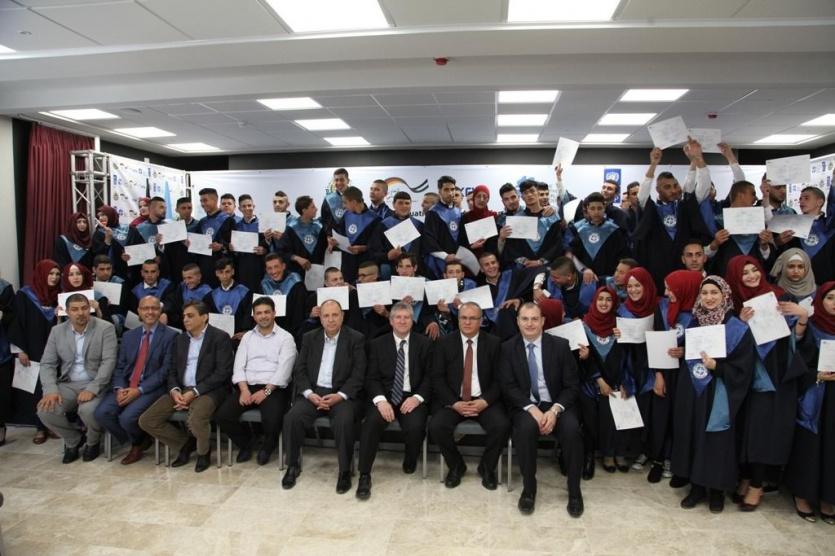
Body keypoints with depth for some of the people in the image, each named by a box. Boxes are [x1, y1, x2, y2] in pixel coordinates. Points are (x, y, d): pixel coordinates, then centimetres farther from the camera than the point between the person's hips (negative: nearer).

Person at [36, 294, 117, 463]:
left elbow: (109, 362, -14)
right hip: (68, 385, 4)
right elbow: (47, 364, 4)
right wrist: (51, 390, -14)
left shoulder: (106, 328, -7)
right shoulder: (57, 331, 6)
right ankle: (73, 439, 9)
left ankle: (92, 442, 3)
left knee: (88, 410, -33)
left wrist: (91, 389, -25)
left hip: (96, 385, -4)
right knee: (45, 410, -22)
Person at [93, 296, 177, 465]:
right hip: (125, 386, 6)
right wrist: (119, 388, -11)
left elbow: (166, 370, -11)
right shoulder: (128, 336, 15)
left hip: (152, 388, -5)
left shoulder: (170, 335, -4)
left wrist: (139, 390, -18)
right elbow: (119, 367, 10)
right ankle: (137, 440, 6)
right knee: (101, 413, -17)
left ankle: (138, 442, 11)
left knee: (127, 417, -26)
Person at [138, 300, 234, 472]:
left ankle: (203, 451, 0)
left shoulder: (220, 337, -5)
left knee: (195, 421, -34)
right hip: (181, 389, 7)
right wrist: (174, 390, -8)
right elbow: (172, 370, 14)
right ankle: (186, 444, 12)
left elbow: (222, 372, -12)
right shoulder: (180, 339, 16)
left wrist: (194, 392, -18)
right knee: (146, 420, -8)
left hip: (208, 390, -7)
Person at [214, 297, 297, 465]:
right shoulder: (247, 337, 15)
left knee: (272, 420, -31)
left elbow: (283, 370, -9)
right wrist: (244, 390, -11)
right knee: (222, 416, -17)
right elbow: (239, 366, 6)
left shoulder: (285, 337, 1)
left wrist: (266, 391, -18)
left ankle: (268, 446, 6)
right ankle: (245, 442, 13)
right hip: (248, 387, 4)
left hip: (274, 389, -4)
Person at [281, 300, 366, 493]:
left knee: (344, 422, -32)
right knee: (292, 418, -23)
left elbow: (358, 375, -5)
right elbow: (299, 370, 6)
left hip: (341, 394, -3)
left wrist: (340, 396, -18)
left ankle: (345, 471, -12)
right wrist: (309, 394, -11)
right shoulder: (309, 338, 10)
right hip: (313, 392, 3)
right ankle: (293, 465, -1)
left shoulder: (355, 339, 0)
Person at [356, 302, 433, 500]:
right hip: (385, 396, 1)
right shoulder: (378, 344, 9)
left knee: (415, 426, -29)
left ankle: (410, 462, 6)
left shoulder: (424, 343, 7)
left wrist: (417, 397, -16)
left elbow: (430, 376, 2)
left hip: (412, 397, 0)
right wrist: (380, 400, -17)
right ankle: (364, 475, -15)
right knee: (371, 423, -29)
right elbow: (372, 378, 2)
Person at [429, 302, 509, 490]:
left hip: (484, 400, 0)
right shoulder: (444, 343, 3)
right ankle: (456, 466, 5)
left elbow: (498, 379, 1)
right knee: (436, 426, -26)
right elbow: (438, 378, -1)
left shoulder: (493, 343, 3)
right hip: (452, 400, 0)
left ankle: (487, 467, 5)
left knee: (502, 426, -27)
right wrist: (454, 403, -14)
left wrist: (485, 401, -16)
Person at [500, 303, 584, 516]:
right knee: (526, 427, -33)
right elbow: (508, 386, -4)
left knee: (572, 429, -29)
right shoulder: (508, 348, 2)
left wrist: (554, 410, -17)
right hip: (525, 406, 0)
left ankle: (574, 491, -9)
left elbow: (572, 386, -1)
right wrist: (532, 409, -19)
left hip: (557, 405, 1)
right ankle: (528, 488, -12)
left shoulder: (560, 345, 1)